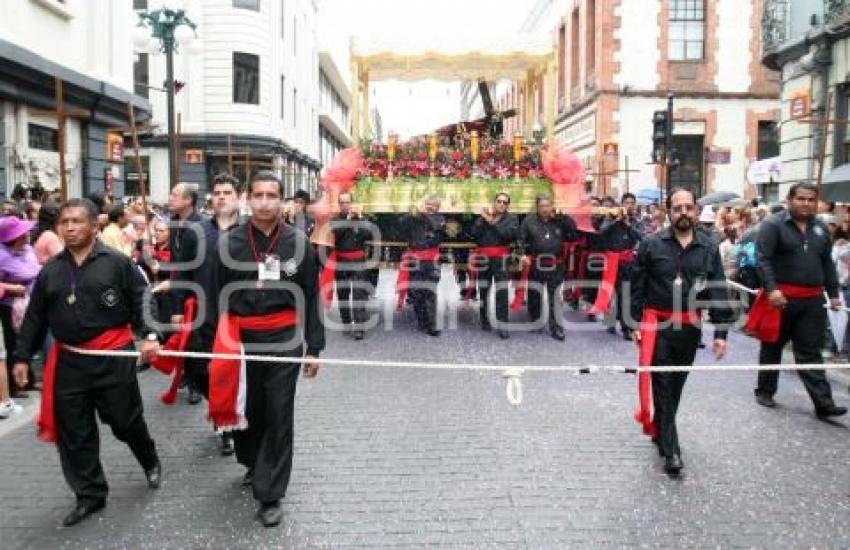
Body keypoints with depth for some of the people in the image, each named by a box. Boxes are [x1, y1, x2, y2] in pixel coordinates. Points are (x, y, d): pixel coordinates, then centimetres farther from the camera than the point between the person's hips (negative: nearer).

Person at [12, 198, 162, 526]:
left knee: (125, 421, 7)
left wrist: (149, 335, -19)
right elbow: (35, 317, 12)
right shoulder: (51, 270, 7)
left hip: (113, 358, -4)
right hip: (68, 361, 4)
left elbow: (141, 302, -6)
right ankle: (90, 494, 23)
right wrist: (22, 356, 11)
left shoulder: (117, 263, -6)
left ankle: (151, 462, 37)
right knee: (74, 432, 8)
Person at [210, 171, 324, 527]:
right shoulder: (228, 243, 1)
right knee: (245, 412, 14)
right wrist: (213, 348, 3)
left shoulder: (298, 243, 0)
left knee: (278, 418, 2)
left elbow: (311, 298, 2)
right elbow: (217, 298, 4)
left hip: (284, 342, -1)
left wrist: (313, 348, 0)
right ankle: (254, 464, 42)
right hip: (240, 341, 1)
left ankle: (269, 494, 14)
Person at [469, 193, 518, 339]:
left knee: (502, 292, -9)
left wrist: (493, 223, -14)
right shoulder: (484, 216, 11)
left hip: (500, 258, -3)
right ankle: (484, 319, 27)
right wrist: (484, 220, -11)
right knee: (483, 291, 12)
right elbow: (474, 234, 0)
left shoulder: (511, 218, 4)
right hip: (483, 258, 3)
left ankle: (502, 326, -7)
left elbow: (510, 234, -15)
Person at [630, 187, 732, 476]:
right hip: (658, 324, -3)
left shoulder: (709, 248, 1)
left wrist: (720, 332, -5)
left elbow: (718, 291, 0)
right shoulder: (651, 245, -5)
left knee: (676, 384, 16)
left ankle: (660, 429, 36)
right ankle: (670, 449, 1)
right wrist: (636, 323, -5)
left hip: (690, 327, 3)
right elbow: (637, 286, -2)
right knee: (662, 385, -3)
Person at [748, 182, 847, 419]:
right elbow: (763, 259, -14)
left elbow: (827, 263, 17)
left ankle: (823, 404, 4)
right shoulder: (773, 225, -7)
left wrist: (833, 293, 13)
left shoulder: (821, 228, 12)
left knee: (810, 352, 5)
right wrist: (771, 289, -23)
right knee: (772, 347, 10)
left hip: (812, 300, 4)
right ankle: (764, 391, 25)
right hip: (781, 297, -4)